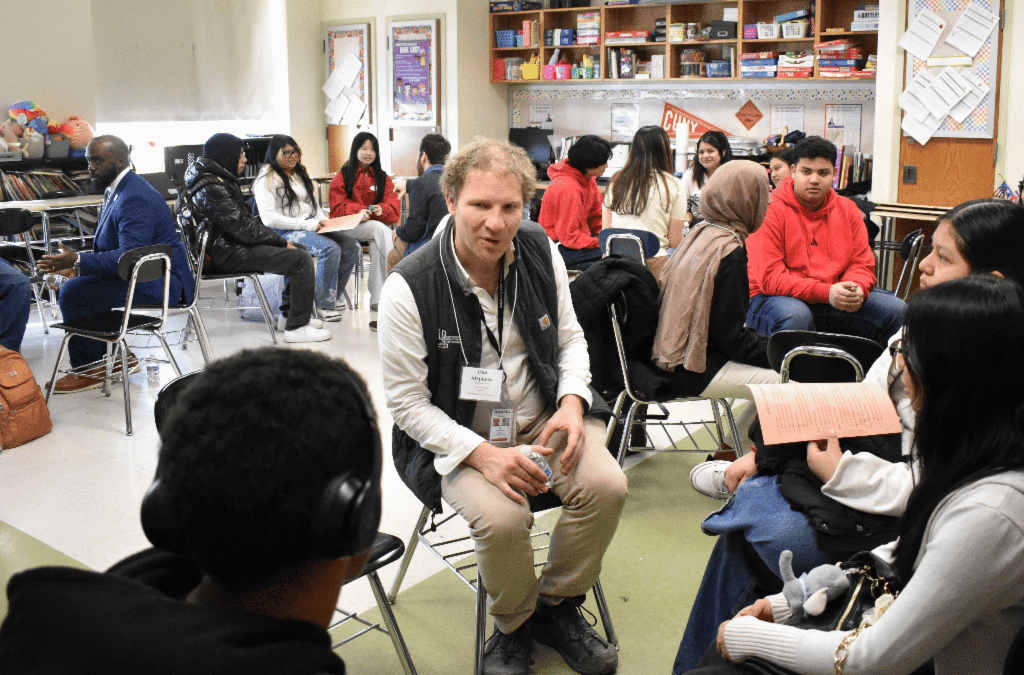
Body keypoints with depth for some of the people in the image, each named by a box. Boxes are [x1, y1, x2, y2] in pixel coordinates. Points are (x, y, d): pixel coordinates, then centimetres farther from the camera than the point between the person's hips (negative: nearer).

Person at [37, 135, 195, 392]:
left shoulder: (136, 199, -21)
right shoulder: (117, 190, 13)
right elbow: (110, 247, 19)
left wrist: (78, 261, -34)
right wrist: (76, 264, 3)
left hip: (159, 284, -11)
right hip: (139, 274, 11)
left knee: (73, 292, -17)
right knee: (72, 288, 12)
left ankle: (90, 369, 1)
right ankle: (114, 356, 15)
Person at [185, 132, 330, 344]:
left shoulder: (221, 180, 14)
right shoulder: (212, 189, -20)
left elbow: (247, 219, 19)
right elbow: (243, 229, -22)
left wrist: (278, 239, 8)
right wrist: (281, 241, -11)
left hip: (230, 245, 11)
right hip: (229, 254, -11)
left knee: (299, 251, 18)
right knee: (301, 260, -18)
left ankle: (290, 313, 23)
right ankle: (296, 327, -14)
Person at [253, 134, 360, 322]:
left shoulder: (300, 174, 21)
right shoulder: (267, 179, -4)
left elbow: (315, 206, 26)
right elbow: (268, 218, -15)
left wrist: (323, 220, 2)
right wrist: (306, 224, -18)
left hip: (311, 227, 8)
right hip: (285, 232, -8)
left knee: (352, 247, -13)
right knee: (330, 249, -31)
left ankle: (332, 294, -2)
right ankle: (324, 305, -21)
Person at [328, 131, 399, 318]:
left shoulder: (382, 178, 18)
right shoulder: (343, 175, 10)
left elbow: (393, 206, 6)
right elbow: (337, 207, 0)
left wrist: (381, 209, -19)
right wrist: (358, 211, -20)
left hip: (377, 224, 2)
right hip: (350, 226, -2)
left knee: (376, 244, -34)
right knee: (380, 229, -34)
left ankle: (377, 298, -37)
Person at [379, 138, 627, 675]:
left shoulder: (541, 253, -3)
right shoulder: (408, 288, -17)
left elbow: (570, 338, 10)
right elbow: (406, 402, -13)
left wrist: (571, 403, -10)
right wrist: (485, 455, -23)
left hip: (544, 417, 4)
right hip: (455, 435, -4)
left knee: (606, 485, -21)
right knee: (502, 517, -30)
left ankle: (557, 607, 8)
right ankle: (514, 625, 5)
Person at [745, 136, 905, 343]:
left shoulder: (848, 210, 12)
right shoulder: (770, 211, -8)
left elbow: (862, 264, 12)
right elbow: (770, 277, -16)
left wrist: (856, 289, -13)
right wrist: (826, 292, -25)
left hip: (833, 302, 6)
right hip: (775, 298, -5)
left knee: (897, 310, -10)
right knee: (796, 316, -40)